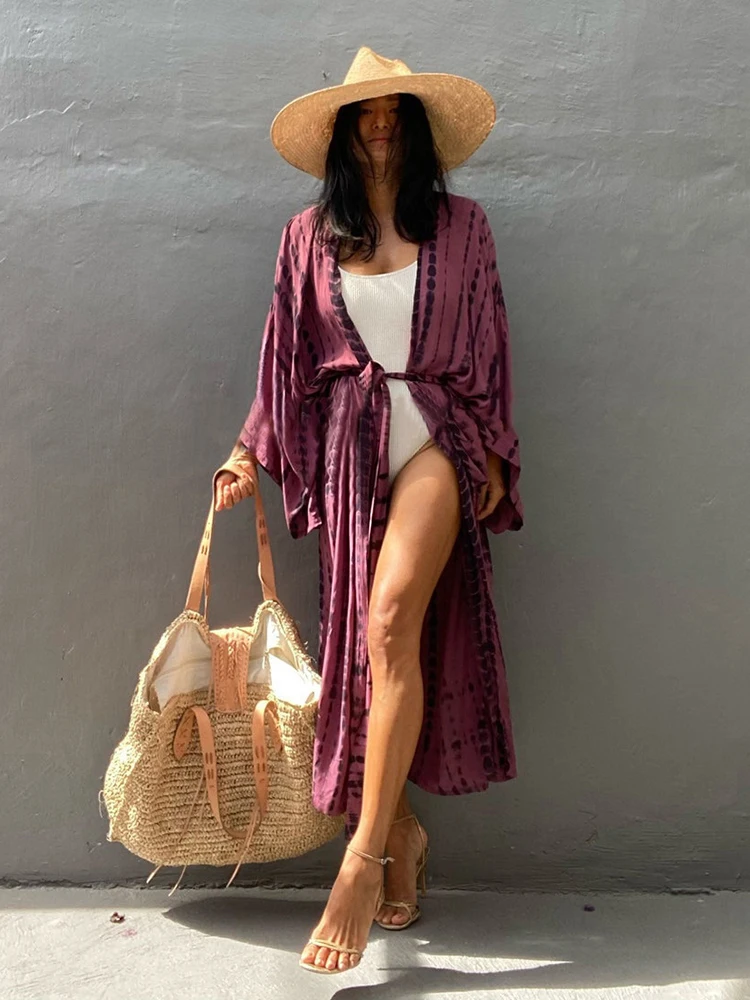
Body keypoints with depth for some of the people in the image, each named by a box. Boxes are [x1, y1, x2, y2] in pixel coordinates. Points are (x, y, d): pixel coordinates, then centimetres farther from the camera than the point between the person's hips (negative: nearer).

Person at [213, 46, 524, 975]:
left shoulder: (461, 225, 9)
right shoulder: (310, 234, 11)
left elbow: (487, 347, 10)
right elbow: (287, 355, 13)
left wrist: (494, 451, 5)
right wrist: (251, 452, 10)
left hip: (435, 432, -2)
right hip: (346, 444, 2)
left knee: (391, 621, -22)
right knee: (364, 643, 2)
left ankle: (364, 856, -18)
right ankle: (402, 830, 19)